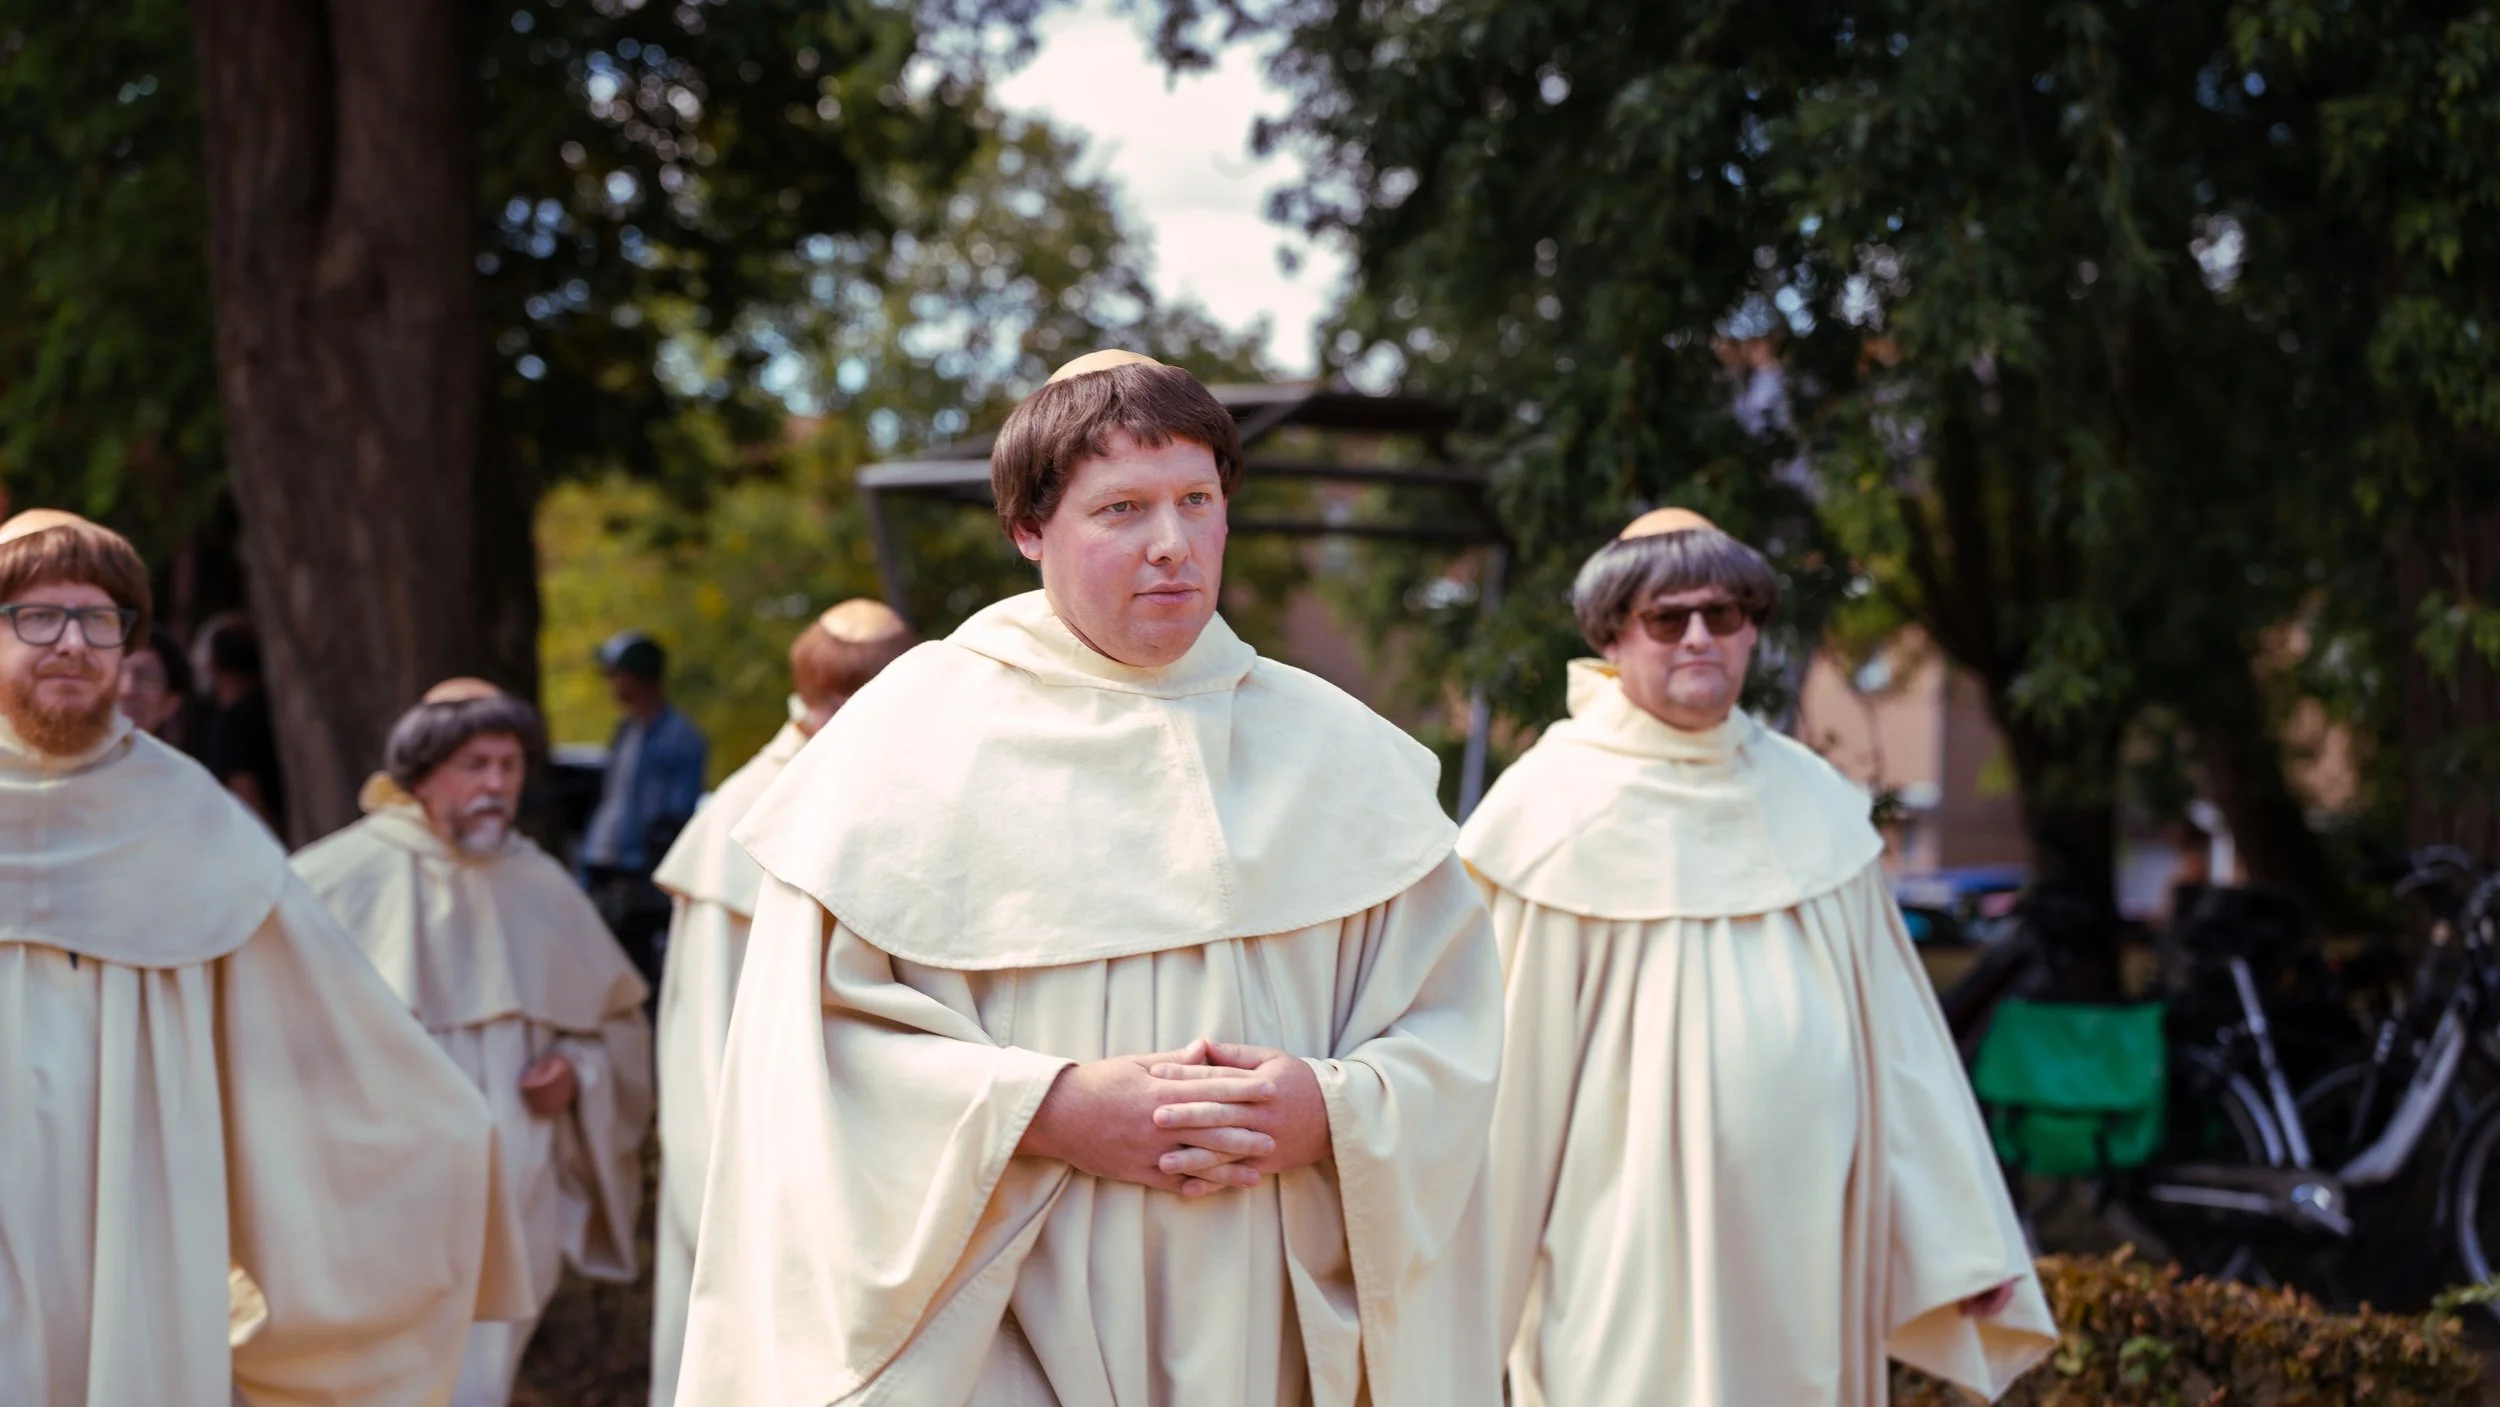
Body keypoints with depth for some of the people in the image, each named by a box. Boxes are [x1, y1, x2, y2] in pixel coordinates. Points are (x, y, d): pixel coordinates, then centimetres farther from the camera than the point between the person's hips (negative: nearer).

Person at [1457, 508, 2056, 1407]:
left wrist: (1964, 1241, 10)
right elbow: (1506, 1063, -6)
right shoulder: (1556, 804, -5)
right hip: (1632, 1259, -4)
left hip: (1805, 1242, 4)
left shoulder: (1815, 802, 8)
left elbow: (1894, 1034, 10)